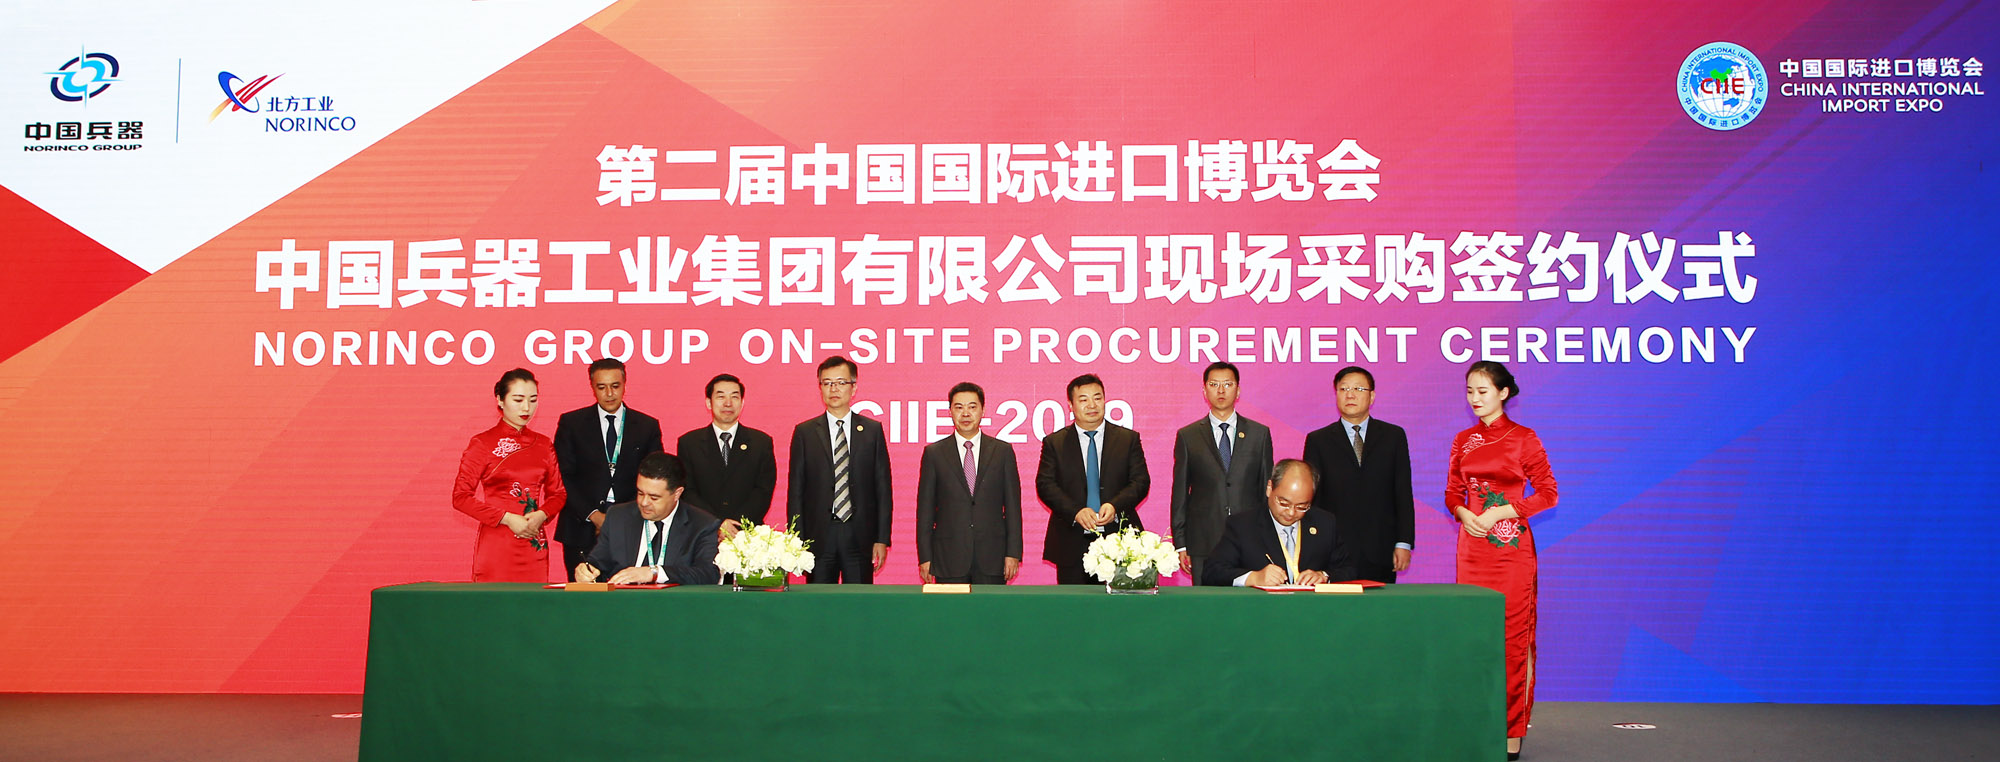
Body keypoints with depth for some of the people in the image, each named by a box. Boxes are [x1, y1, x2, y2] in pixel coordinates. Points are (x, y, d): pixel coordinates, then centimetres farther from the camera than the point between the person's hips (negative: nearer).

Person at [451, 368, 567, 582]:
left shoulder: (543, 444, 12)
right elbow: (460, 497, -4)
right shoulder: (482, 443, 0)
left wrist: (541, 515, -7)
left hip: (534, 545, 3)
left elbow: (557, 492, 15)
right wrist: (506, 518, -12)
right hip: (496, 545, -3)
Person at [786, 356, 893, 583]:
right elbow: (795, 491, 5)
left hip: (860, 538, 0)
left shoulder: (873, 430, 7)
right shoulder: (804, 432, 6)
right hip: (818, 537, 0)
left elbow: (883, 488, 6)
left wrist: (882, 539, 0)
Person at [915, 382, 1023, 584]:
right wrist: (925, 558, -1)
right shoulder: (934, 453, 5)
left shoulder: (1002, 451, 7)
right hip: (948, 559, 0)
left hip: (992, 558, 0)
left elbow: (1013, 505, 6)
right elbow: (925, 508, 5)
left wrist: (1013, 553, -1)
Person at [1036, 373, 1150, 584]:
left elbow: (1141, 481, 3)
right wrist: (1076, 511, -16)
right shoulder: (1054, 442, 8)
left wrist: (1115, 506, -16)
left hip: (1118, 539, 0)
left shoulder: (1129, 439, 10)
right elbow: (1045, 485, -1)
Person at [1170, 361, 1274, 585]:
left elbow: (1267, 489, 10)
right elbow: (1180, 494, 7)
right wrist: (1180, 544, 2)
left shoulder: (1259, 434, 10)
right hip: (1203, 544, 0)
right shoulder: (1187, 436, 8)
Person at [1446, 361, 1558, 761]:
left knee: (1513, 635, -3)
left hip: (1511, 546, -4)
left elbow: (1547, 492, -2)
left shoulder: (1523, 438, -2)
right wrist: (1463, 512, -5)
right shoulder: (1463, 440, 11)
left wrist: (1502, 512, -11)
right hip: (1472, 546, 4)